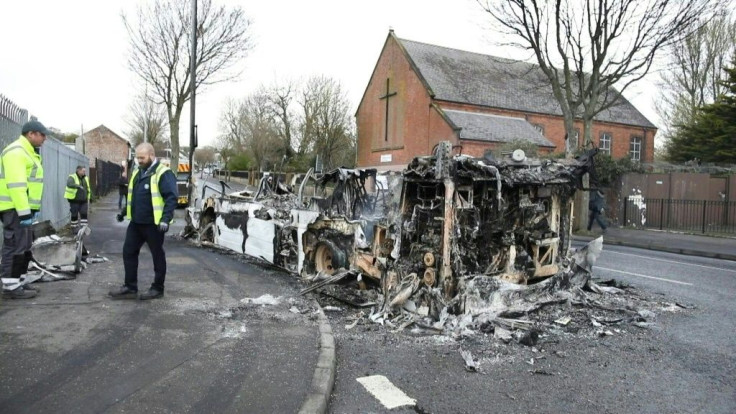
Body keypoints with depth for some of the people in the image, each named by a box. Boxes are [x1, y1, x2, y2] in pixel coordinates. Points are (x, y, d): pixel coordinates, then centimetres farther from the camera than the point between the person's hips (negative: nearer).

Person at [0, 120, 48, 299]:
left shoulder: (27, 152, 19)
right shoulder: (16, 152, -14)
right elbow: (16, 184, -22)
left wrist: (30, 209, 22)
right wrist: (24, 211, -25)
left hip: (22, 208, 11)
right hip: (15, 209, -11)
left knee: (23, 247, 15)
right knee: (16, 247, -7)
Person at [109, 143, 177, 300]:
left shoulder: (163, 173, -14)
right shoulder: (137, 172, 13)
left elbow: (171, 197, -20)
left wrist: (165, 219, -28)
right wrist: (124, 211, 21)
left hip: (153, 224, -8)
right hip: (136, 222, 9)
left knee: (157, 255, 4)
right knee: (128, 252, 10)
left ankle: (157, 289, 15)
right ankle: (130, 288, 19)